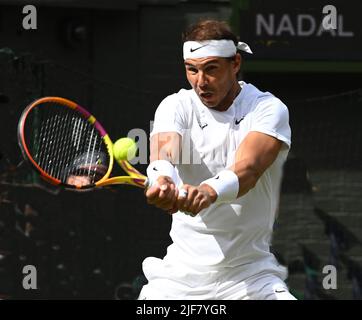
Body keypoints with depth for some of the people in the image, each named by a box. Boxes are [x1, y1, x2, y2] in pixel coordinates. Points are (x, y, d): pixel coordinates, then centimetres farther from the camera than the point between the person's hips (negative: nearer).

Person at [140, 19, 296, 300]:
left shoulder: (269, 109, -7)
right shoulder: (175, 106, -1)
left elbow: (248, 170, -25)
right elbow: (164, 153, -22)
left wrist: (210, 192, -46)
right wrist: (163, 179, -47)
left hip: (249, 274, -2)